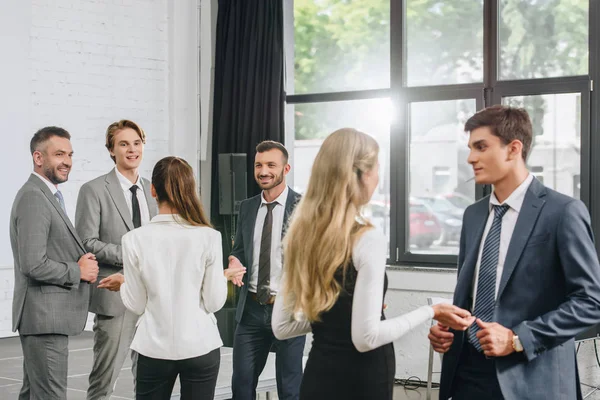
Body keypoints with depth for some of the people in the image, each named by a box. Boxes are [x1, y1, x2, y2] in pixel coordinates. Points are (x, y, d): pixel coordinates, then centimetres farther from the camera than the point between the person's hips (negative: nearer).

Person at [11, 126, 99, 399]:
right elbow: (33, 265, -24)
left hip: (49, 315, 11)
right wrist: (78, 271, -11)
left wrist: (83, 262, 5)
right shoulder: (33, 197, -16)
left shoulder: (48, 196, 16)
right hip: (43, 316, -11)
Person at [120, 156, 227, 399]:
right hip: (200, 346, 0)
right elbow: (214, 302, -4)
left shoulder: (135, 239, -7)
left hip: (154, 349, 0)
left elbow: (136, 305, -1)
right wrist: (226, 275, 13)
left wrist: (121, 283, 18)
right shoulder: (208, 237, -8)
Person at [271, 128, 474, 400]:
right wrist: (431, 312, -11)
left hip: (317, 377, 6)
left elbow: (281, 327, 5)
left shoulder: (301, 232, 2)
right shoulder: (368, 240, -17)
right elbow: (365, 337, -20)